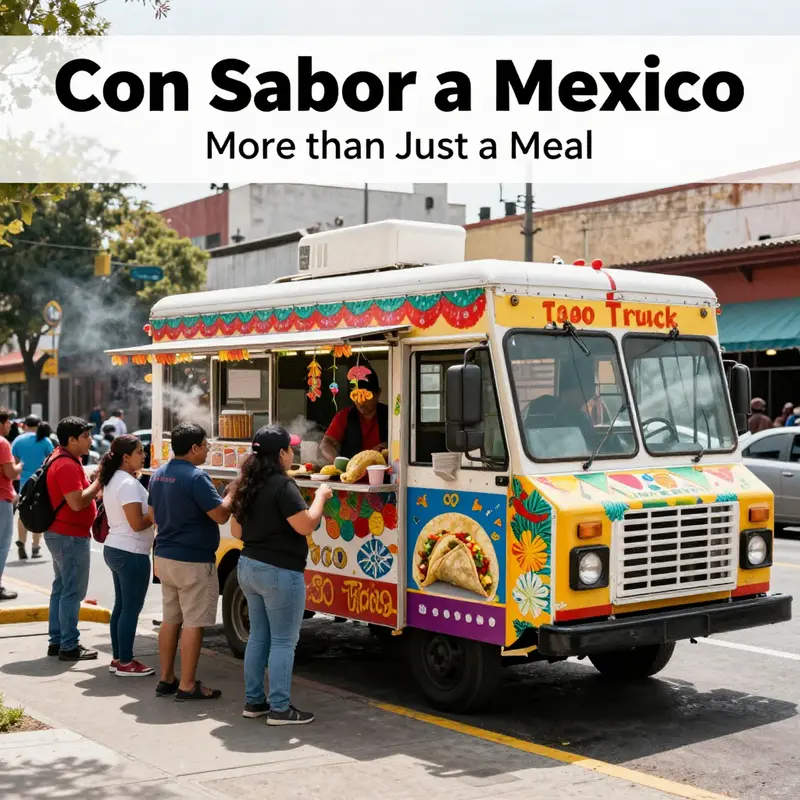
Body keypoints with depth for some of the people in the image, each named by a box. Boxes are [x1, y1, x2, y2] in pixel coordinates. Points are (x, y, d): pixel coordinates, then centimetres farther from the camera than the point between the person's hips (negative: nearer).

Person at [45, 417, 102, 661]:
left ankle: (57, 641, 22)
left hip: (61, 534, 11)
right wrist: (100, 481, -18)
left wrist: (95, 488, 7)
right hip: (70, 536, -11)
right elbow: (77, 502, -27)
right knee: (73, 592, -5)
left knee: (61, 588, 15)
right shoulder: (67, 465, -20)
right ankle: (69, 647, 0)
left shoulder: (61, 459, 12)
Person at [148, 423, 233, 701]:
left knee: (170, 620, 15)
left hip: (165, 557, 9)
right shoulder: (196, 477, -19)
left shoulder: (158, 475, 8)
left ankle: (166, 679, 21)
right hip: (193, 561, -9)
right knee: (193, 623, -2)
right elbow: (221, 515, -19)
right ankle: (187, 686, 1)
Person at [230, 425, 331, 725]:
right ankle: (279, 709, 2)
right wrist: (321, 495, -8)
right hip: (280, 572, -9)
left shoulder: (247, 485, 8)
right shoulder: (282, 486, -18)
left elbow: (236, 530, 15)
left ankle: (253, 701, 22)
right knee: (283, 641, -1)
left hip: (248, 566, 9)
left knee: (258, 636, 16)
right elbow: (306, 525, -21)